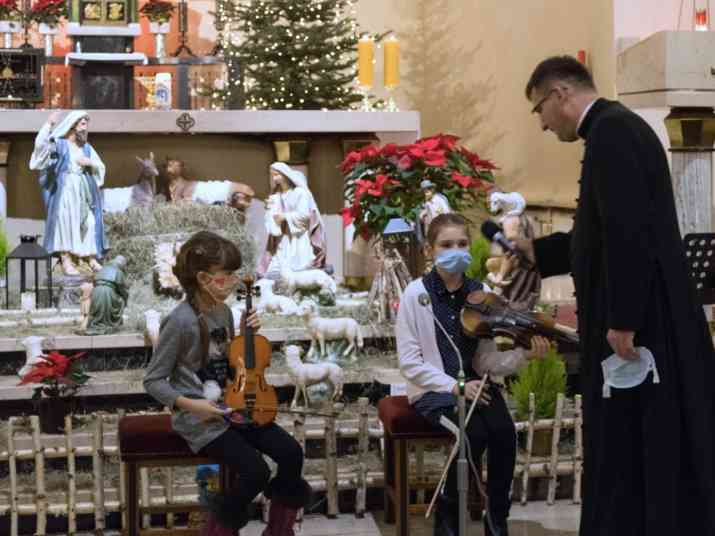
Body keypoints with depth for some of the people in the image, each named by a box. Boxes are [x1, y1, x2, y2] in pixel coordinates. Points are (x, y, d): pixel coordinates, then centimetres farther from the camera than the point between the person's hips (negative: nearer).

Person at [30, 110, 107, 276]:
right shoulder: (59, 143, 5)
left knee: (89, 223, -4)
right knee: (66, 222, -16)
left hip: (85, 191, 5)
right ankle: (66, 261, -19)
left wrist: (90, 163, -2)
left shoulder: (87, 147, 19)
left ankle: (91, 258, -1)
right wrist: (49, 124, -21)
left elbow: (101, 168, 18)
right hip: (65, 190, -5)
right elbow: (41, 144, -13)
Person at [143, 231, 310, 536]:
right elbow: (153, 381, -12)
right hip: (199, 417, -7)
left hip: (231, 405, 7)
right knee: (256, 471, -22)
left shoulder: (224, 312, 5)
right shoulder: (181, 321, -17)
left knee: (291, 453, -9)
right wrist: (190, 404, -22)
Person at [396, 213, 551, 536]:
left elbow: (488, 361, -2)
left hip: (475, 386, 3)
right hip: (434, 390, -3)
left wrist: (523, 354, -20)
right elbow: (410, 363, -10)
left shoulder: (480, 294, 1)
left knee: (504, 432, -25)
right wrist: (454, 386, -19)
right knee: (475, 434, -30)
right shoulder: (416, 294, -8)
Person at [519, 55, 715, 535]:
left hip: (641, 321, -10)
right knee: (630, 449, 16)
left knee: (638, 449, -2)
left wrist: (621, 320, -23)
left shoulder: (611, 129, -15)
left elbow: (628, 231, -24)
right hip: (640, 317, 10)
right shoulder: (615, 129, 16)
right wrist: (536, 251, 29)